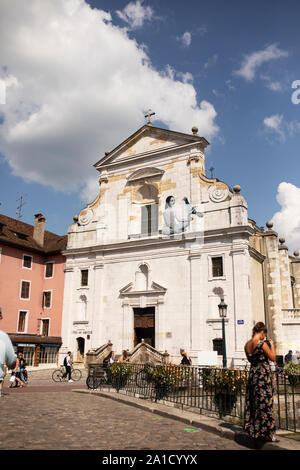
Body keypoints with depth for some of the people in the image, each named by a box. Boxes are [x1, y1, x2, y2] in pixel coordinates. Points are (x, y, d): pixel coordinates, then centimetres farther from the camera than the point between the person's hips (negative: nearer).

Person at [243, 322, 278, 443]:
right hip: (263, 374, -7)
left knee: (252, 403, 14)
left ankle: (253, 430, 24)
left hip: (252, 374, 7)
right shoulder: (262, 343, -16)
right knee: (264, 403, 0)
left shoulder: (247, 344, 6)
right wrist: (271, 345, 7)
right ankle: (266, 433, 5)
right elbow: (273, 357, -7)